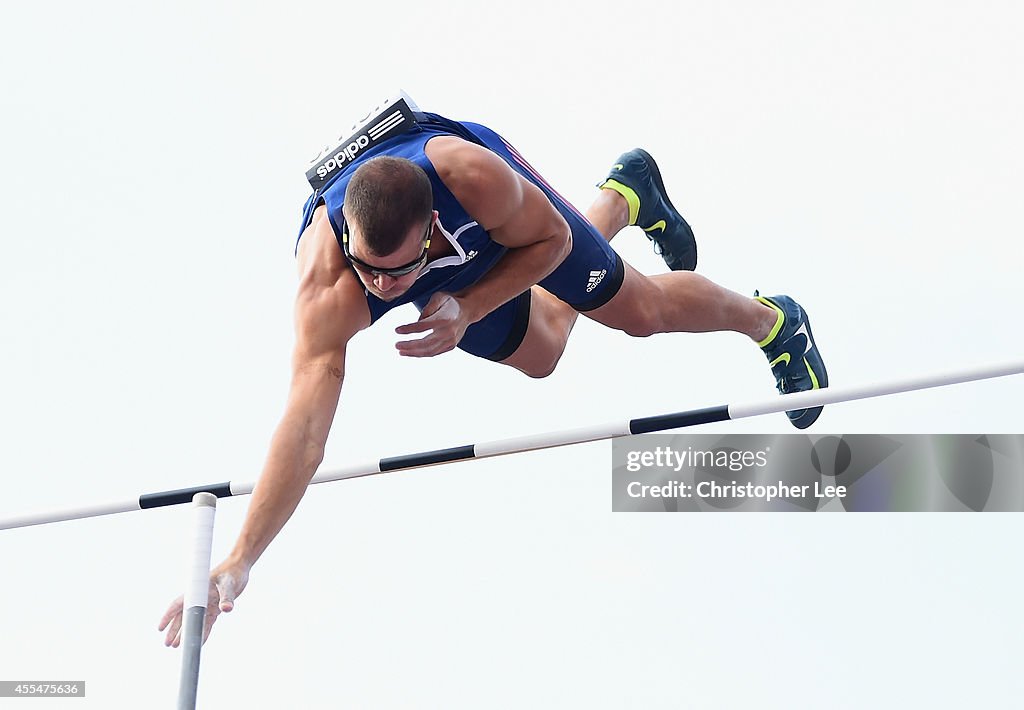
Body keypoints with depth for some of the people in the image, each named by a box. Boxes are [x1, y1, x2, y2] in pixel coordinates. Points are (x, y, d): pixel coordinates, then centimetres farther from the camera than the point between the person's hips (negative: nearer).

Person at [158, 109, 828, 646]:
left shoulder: (472, 174, -48)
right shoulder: (326, 290, -49)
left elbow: (552, 239, -27)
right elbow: (306, 423, -54)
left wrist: (465, 310, -39)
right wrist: (238, 562, -60)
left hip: (494, 219, -2)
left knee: (645, 309, 8)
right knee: (540, 356, 27)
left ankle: (771, 320, 45)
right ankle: (626, 194, 54)